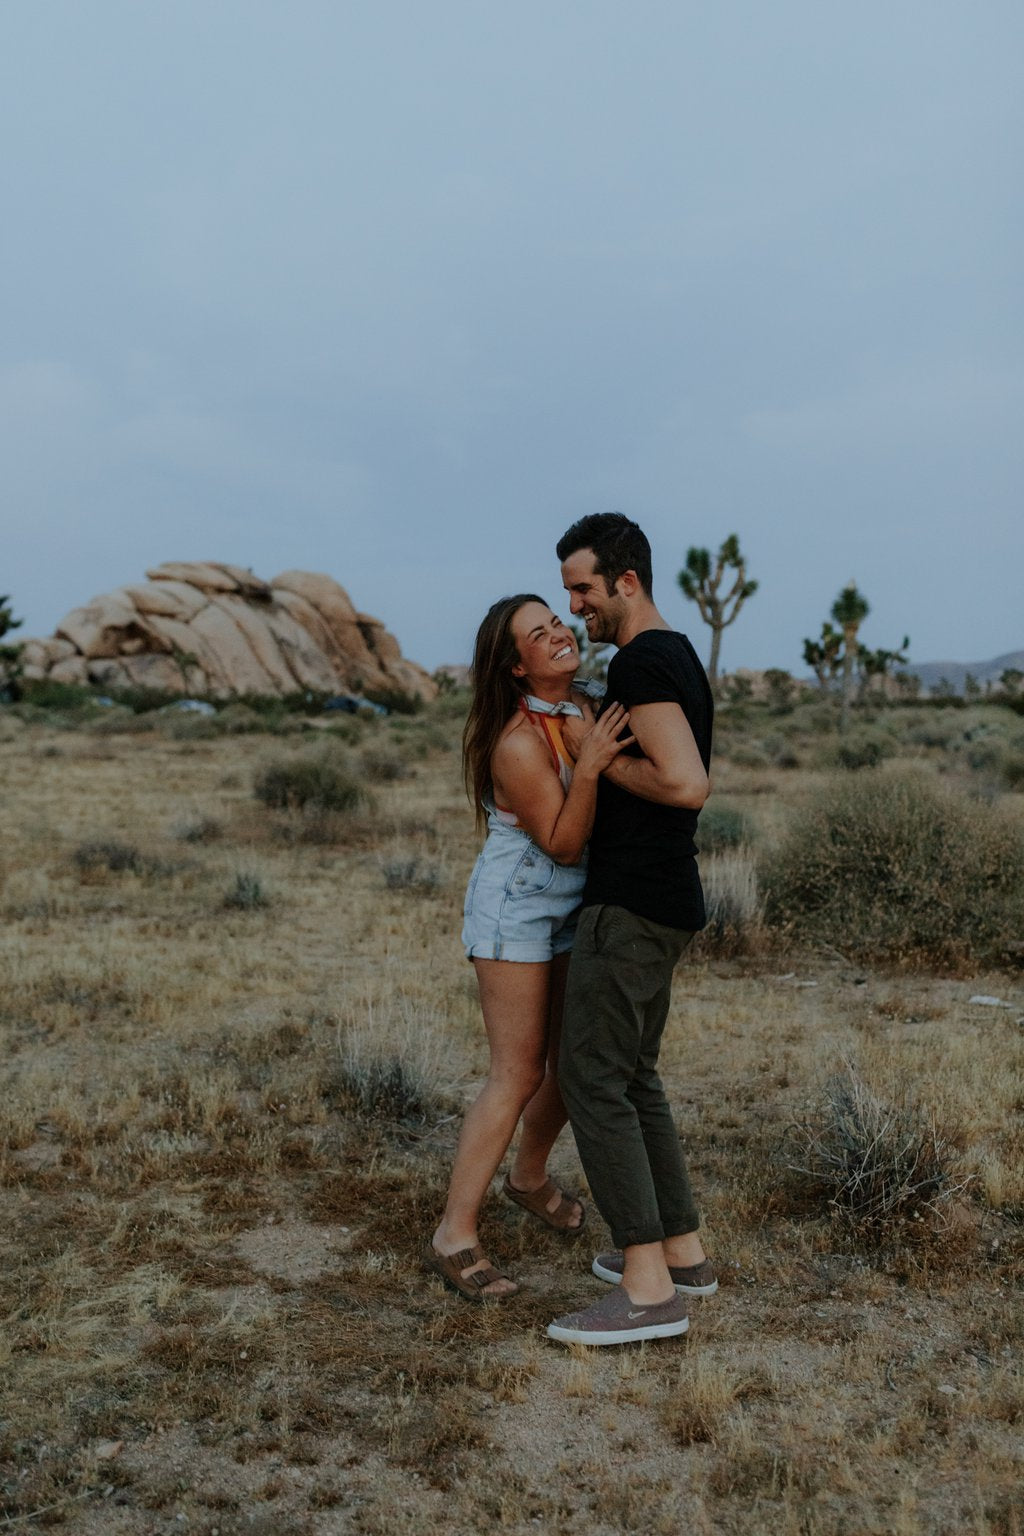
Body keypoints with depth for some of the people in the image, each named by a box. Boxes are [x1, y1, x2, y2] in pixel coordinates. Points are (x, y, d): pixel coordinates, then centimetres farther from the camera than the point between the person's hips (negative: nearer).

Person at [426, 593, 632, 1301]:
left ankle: (530, 1176, 40)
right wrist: (587, 768, -35)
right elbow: (563, 844, -23)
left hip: (572, 910, 8)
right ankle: (455, 1235, 3)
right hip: (515, 910, -8)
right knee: (519, 1076, -7)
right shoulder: (518, 744, -24)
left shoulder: (581, 709, 2)